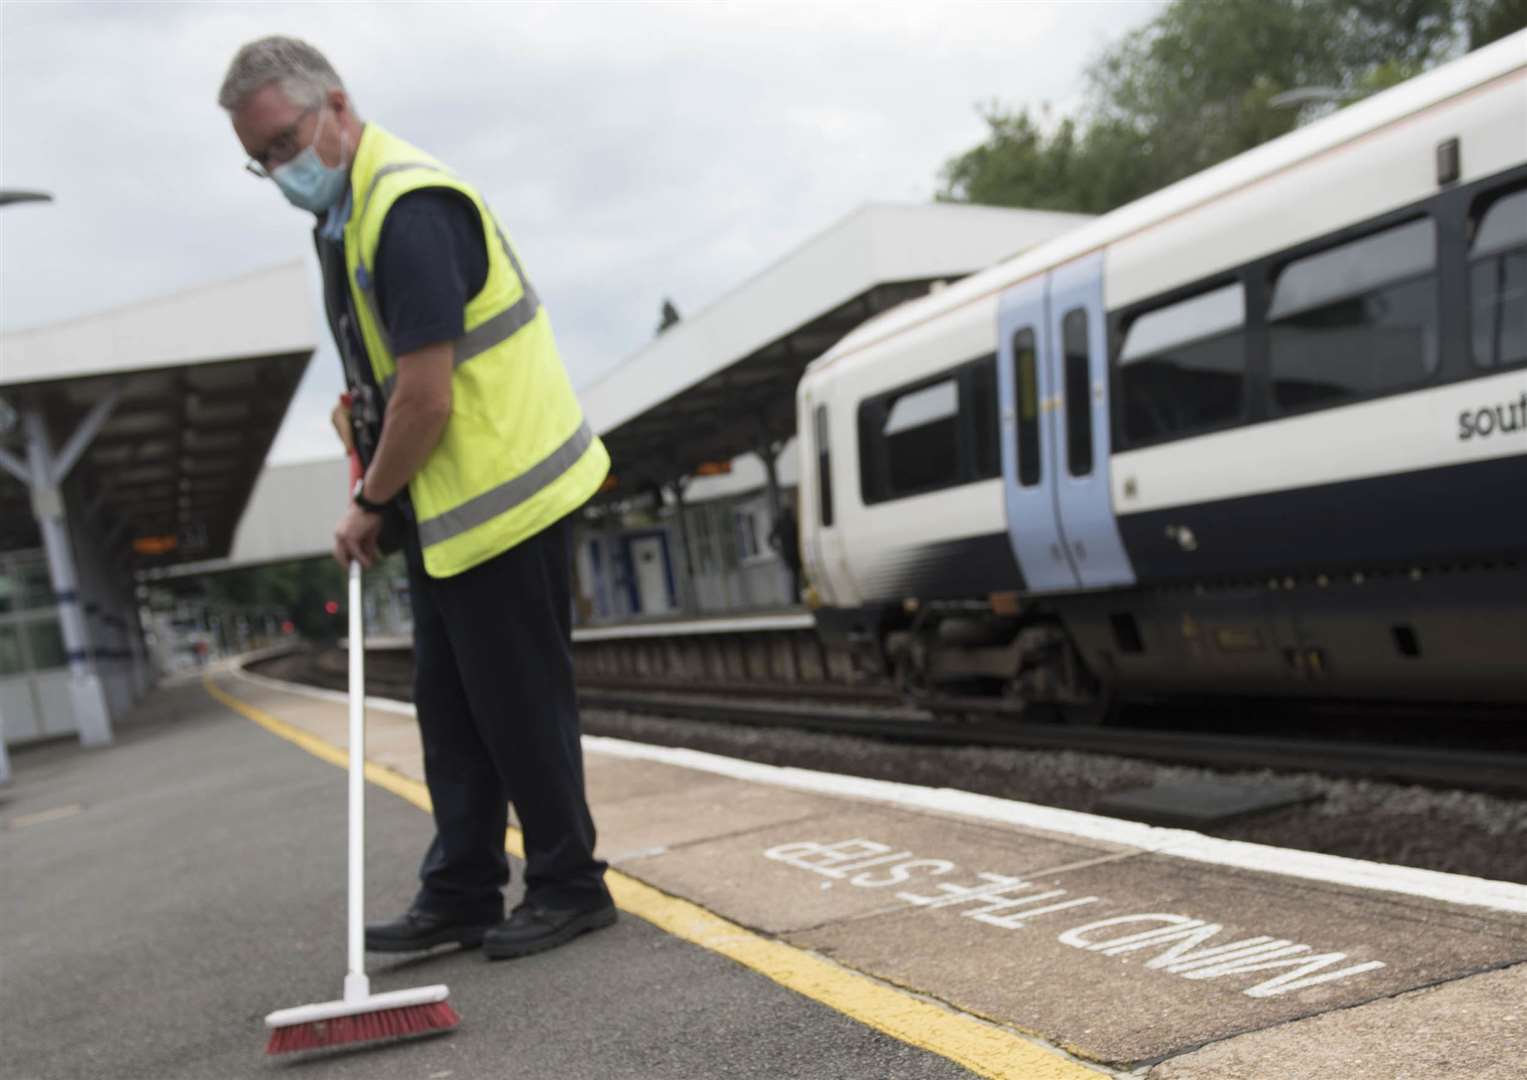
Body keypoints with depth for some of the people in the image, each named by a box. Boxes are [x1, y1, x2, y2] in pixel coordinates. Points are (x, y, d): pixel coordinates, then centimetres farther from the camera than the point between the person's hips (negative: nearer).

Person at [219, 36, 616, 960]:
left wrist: (370, 503, -9)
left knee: (520, 703, -1)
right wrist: (381, 497, 10)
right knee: (450, 708, 13)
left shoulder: (410, 210, -20)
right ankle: (461, 895, 23)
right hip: (451, 504, 10)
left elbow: (425, 400, -23)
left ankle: (569, 889, 13)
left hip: (504, 496, -10)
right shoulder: (347, 211, 13)